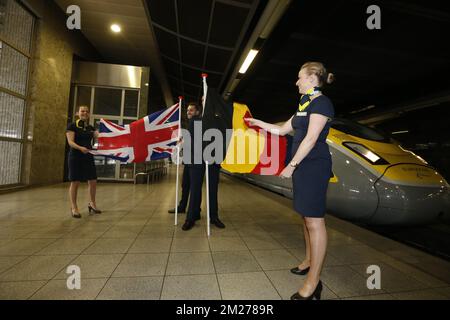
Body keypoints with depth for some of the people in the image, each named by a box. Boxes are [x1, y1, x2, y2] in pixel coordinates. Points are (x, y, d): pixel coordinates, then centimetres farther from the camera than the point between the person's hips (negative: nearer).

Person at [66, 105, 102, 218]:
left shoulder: (90, 128, 13)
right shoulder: (72, 126, -2)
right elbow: (70, 142, -12)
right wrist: (80, 148, -30)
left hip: (88, 157, 5)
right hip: (75, 157, -5)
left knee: (93, 181, 6)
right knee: (75, 182, 0)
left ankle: (92, 203, 25)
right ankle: (74, 208, 12)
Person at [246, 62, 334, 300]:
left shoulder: (322, 103, -9)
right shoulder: (304, 105, 19)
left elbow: (311, 139, -17)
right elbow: (283, 130, 24)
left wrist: (291, 165, -16)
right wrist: (257, 122, 26)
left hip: (314, 166, -9)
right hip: (302, 166, 9)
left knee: (314, 220, -7)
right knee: (306, 216, 15)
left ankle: (313, 283, 2)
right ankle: (309, 260, 30)